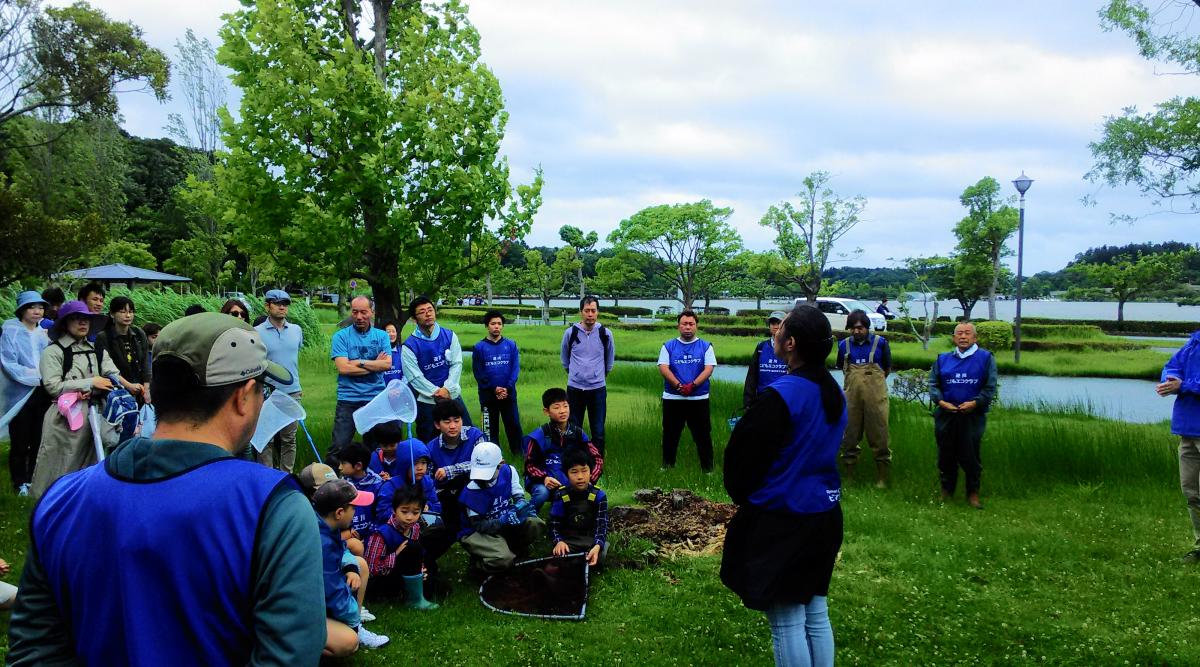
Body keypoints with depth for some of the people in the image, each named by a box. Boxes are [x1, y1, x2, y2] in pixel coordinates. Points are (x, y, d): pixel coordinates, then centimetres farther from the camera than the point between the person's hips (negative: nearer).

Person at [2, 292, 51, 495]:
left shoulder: (46, 332, 10)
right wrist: (38, 376, -16)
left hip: (43, 394, 4)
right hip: (20, 395, -4)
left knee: (39, 440, 9)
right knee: (20, 442, 4)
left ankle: (35, 480, 21)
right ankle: (20, 483, 15)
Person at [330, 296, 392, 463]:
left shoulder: (381, 336, 7)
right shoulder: (341, 336, 1)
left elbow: (387, 364, -6)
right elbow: (343, 368, -11)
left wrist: (359, 363, -10)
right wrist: (374, 365, -5)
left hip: (376, 399, 2)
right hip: (348, 400, -2)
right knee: (339, 446, -4)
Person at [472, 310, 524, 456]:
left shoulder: (511, 345, 3)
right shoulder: (479, 347, -1)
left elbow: (515, 369, -1)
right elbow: (478, 372, -3)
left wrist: (507, 388, -13)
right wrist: (494, 389, -12)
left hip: (509, 394, 1)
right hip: (488, 395, -1)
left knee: (513, 423, 4)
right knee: (490, 426, 6)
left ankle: (519, 451, 15)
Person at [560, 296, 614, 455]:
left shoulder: (605, 333, -3)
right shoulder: (570, 332, -4)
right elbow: (564, 358, 14)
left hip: (598, 388, 0)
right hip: (574, 388, 0)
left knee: (598, 432, 4)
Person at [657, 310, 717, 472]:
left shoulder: (705, 346, 6)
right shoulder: (668, 346, 8)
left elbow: (709, 368, -4)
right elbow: (663, 367, -4)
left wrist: (693, 385, -19)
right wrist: (679, 385, -18)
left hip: (699, 398, -1)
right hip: (672, 398, 1)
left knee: (703, 434, 2)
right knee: (670, 434, 9)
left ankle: (707, 468, 10)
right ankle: (667, 466, 20)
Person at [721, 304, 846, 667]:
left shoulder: (780, 396, -22)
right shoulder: (833, 391, 3)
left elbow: (742, 455, -14)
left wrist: (741, 496, 7)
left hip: (782, 521, -8)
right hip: (825, 516, 8)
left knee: (787, 624, 3)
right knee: (816, 615, 17)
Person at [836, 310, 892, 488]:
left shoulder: (880, 343, 0)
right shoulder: (844, 344, 6)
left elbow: (887, 369, 12)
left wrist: (873, 381, 11)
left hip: (875, 397, -2)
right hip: (851, 396, 2)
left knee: (878, 435, -1)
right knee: (850, 434, 8)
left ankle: (882, 476, 7)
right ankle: (849, 472, 19)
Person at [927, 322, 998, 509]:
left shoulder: (986, 358, 5)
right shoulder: (943, 359, 12)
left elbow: (990, 387, 0)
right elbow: (933, 384, 9)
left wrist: (975, 403, -14)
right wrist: (941, 402, -9)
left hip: (973, 415, -2)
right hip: (945, 415, 3)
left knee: (970, 455, -1)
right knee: (946, 454, 8)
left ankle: (973, 493, 13)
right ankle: (946, 490, 22)